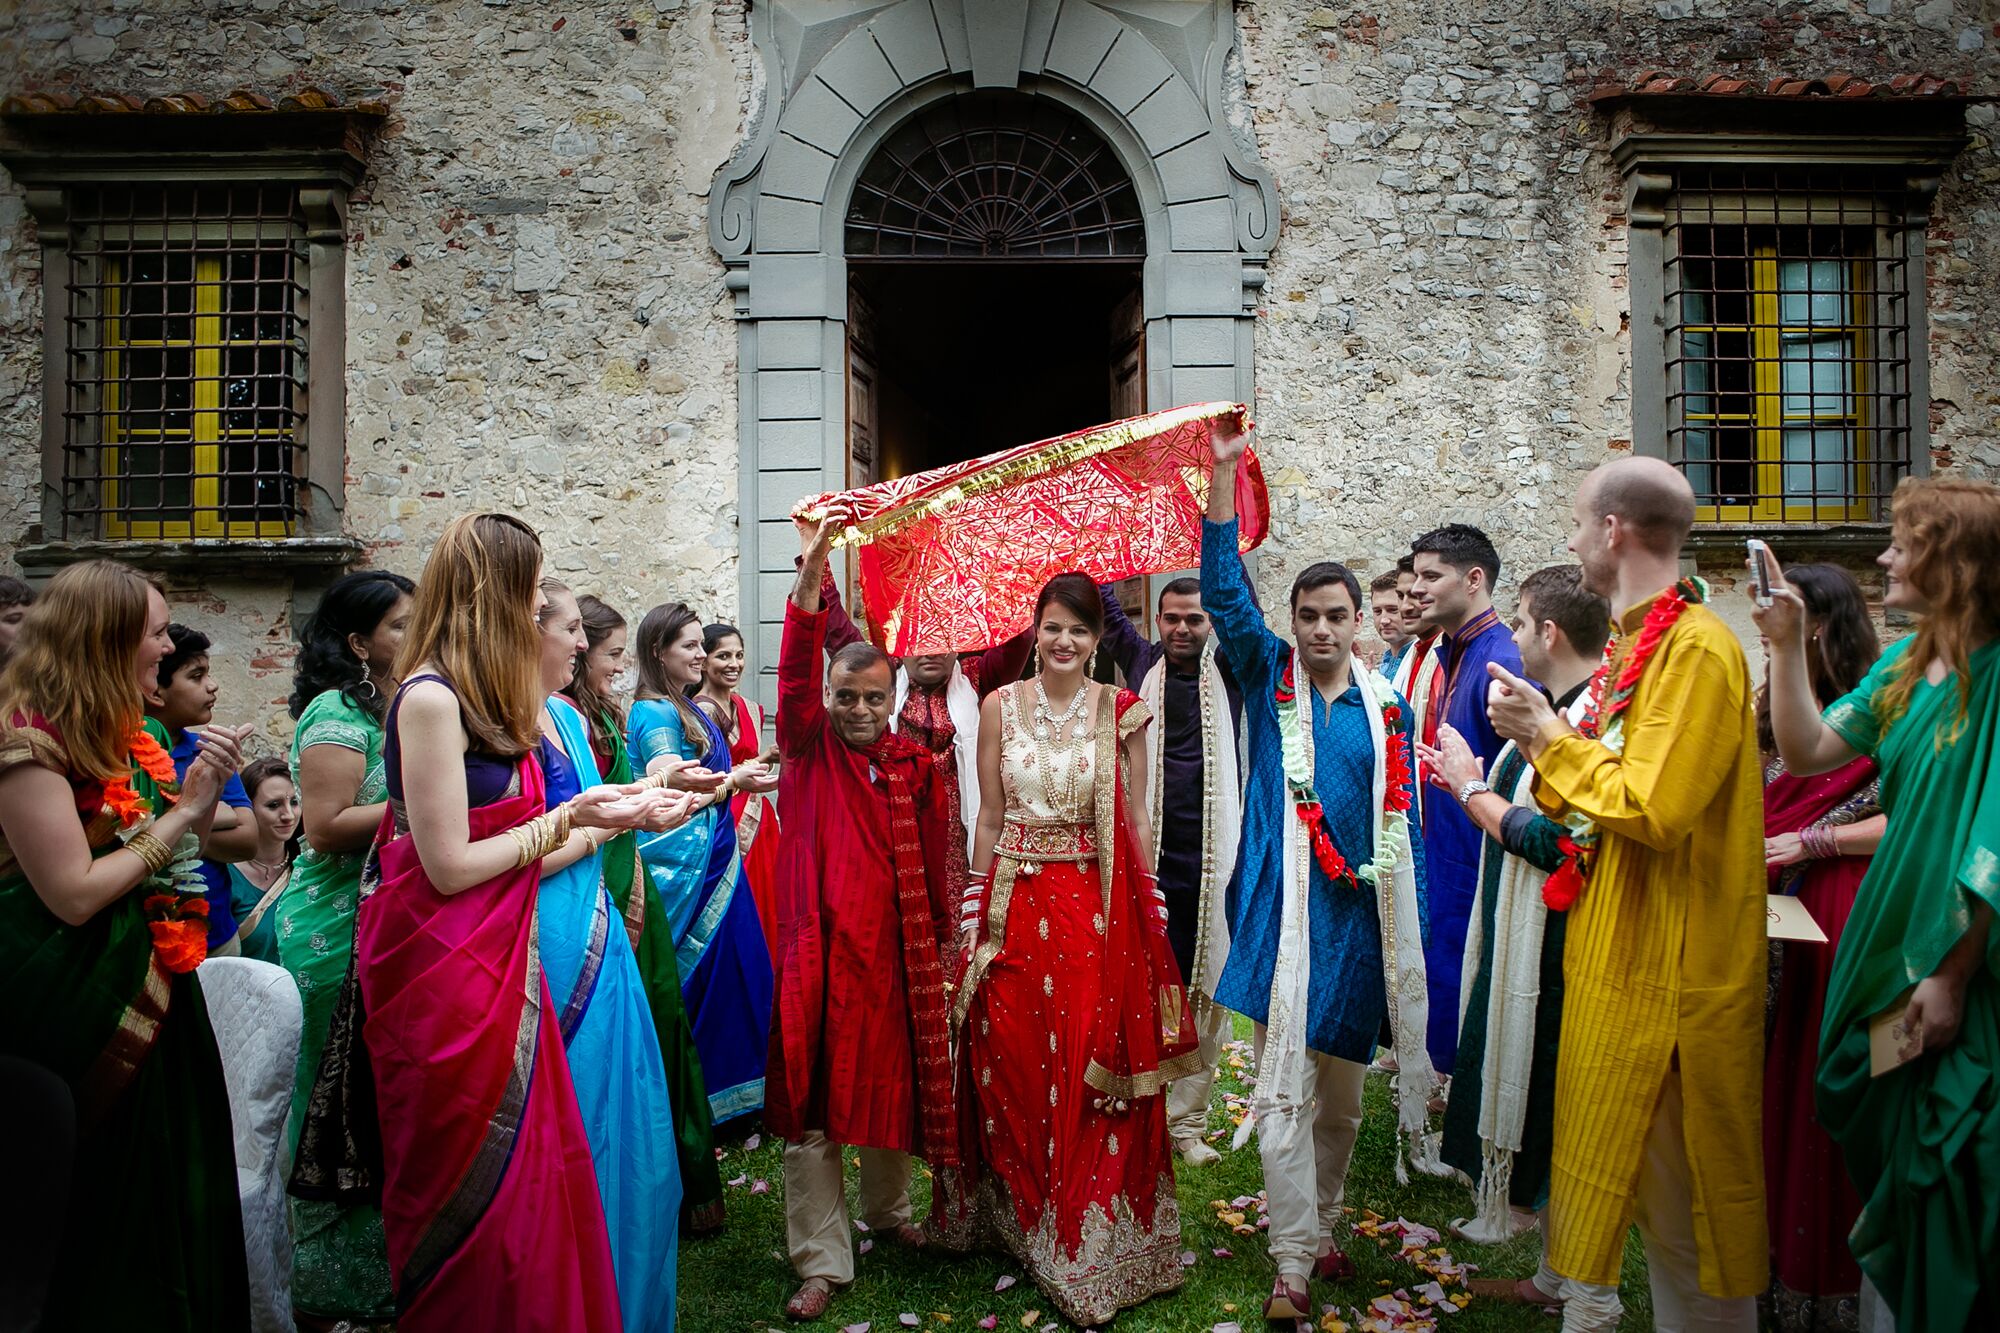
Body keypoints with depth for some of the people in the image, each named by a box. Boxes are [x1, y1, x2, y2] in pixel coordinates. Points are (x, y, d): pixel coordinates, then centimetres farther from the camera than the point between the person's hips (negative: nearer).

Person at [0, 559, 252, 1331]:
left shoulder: (119, 731, 9)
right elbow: (74, 894, -22)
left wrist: (201, 799, -3)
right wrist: (183, 815, -17)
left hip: (143, 987, 8)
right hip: (78, 1002, -8)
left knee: (168, 1174, 14)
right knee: (108, 1193, 5)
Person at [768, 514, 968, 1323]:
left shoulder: (915, 766, 3)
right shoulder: (806, 749, -1)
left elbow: (937, 862, 8)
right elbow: (796, 674, -18)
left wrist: (944, 940, 10)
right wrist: (811, 573, -29)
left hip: (895, 953, 2)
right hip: (819, 952, -2)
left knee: (893, 1089, 16)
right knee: (810, 1107, 2)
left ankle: (887, 1210, 41)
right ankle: (822, 1262, 16)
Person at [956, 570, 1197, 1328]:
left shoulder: (1122, 712, 1)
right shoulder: (1000, 706, 4)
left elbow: (1136, 821, 4)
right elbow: (989, 819, 6)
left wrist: (1150, 917, 0)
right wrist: (975, 915, 5)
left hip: (1098, 909, -1)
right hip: (1016, 904, 1)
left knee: (1094, 1074, 2)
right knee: (1015, 1068, 8)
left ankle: (1089, 1249, 20)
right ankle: (1030, 1226, 29)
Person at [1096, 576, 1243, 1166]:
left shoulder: (1228, 670, 6)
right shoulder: (1142, 663, 9)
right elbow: (1106, 607, 5)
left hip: (1211, 856, 0)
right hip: (1147, 852, 0)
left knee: (1207, 991, 5)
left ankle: (1187, 1119, 17)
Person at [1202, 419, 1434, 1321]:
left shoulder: (1385, 705, 7)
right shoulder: (1269, 677, 2)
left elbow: (1404, 822, 10)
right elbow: (1224, 588, -11)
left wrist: (1410, 925, 7)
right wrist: (1225, 473, -17)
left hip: (1359, 914, 3)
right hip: (1282, 910, -2)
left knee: (1340, 1094, 15)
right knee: (1283, 1091, -3)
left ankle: (1323, 1226, 35)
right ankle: (1294, 1266, 7)